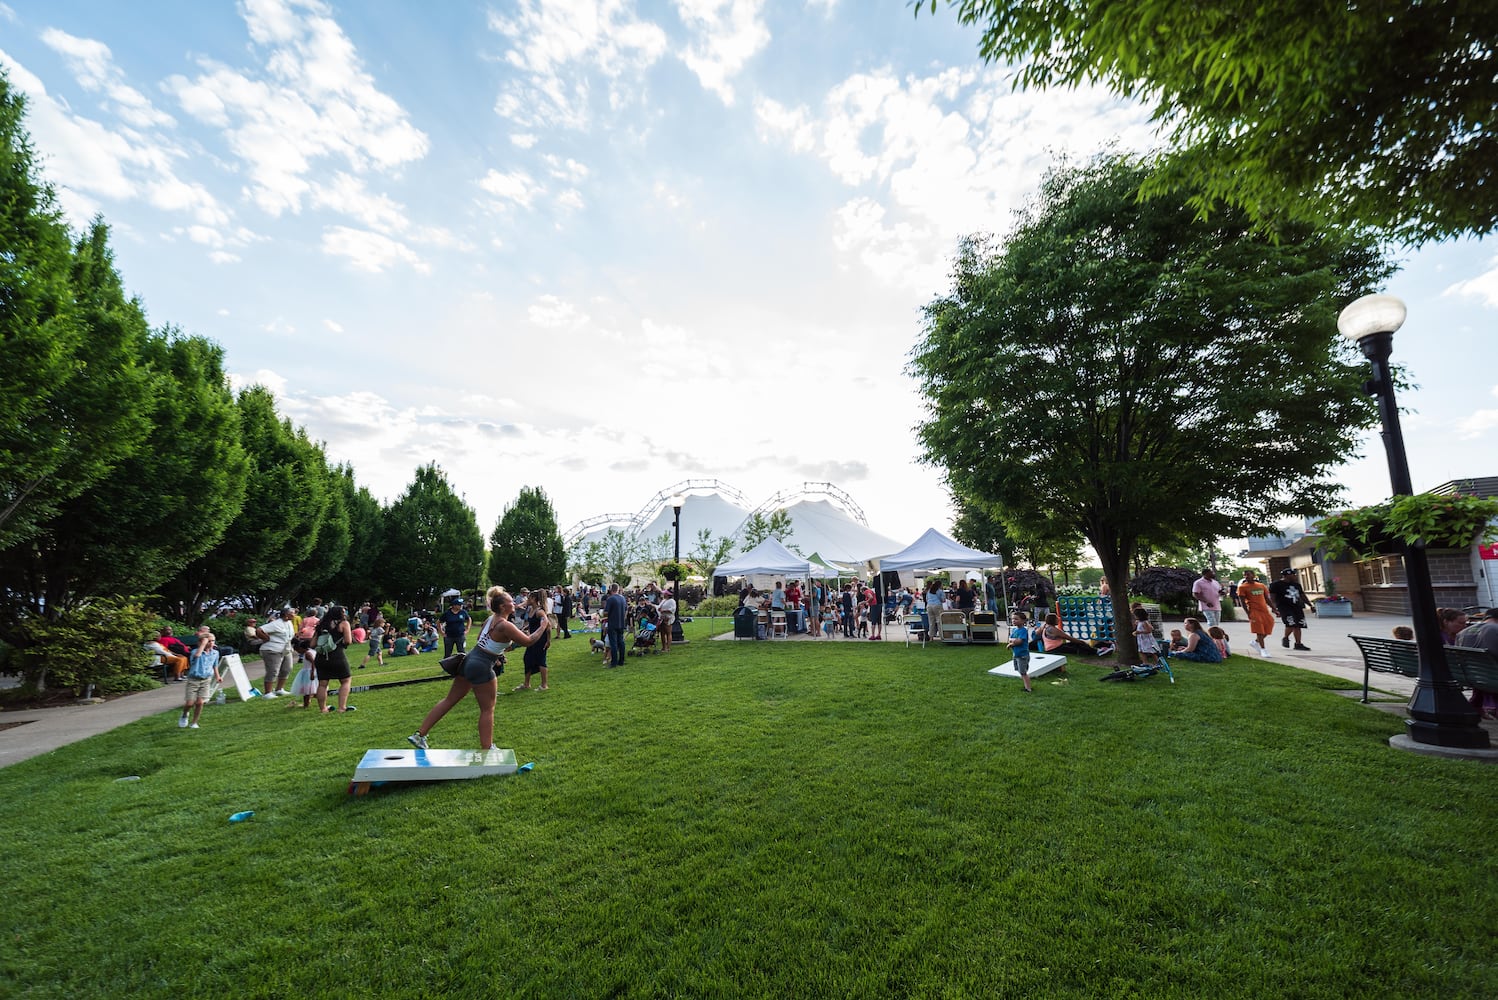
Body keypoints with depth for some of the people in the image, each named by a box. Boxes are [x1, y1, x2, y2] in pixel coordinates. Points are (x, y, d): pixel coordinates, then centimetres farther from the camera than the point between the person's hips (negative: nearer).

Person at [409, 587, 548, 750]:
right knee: (487, 710, 6)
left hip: (469, 659, 9)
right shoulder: (505, 626, -20)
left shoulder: (490, 618, 6)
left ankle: (419, 735, 25)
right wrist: (544, 624, -9)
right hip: (482, 668, -8)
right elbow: (529, 641, -17)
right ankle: (487, 749, 15)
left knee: (449, 700, 19)